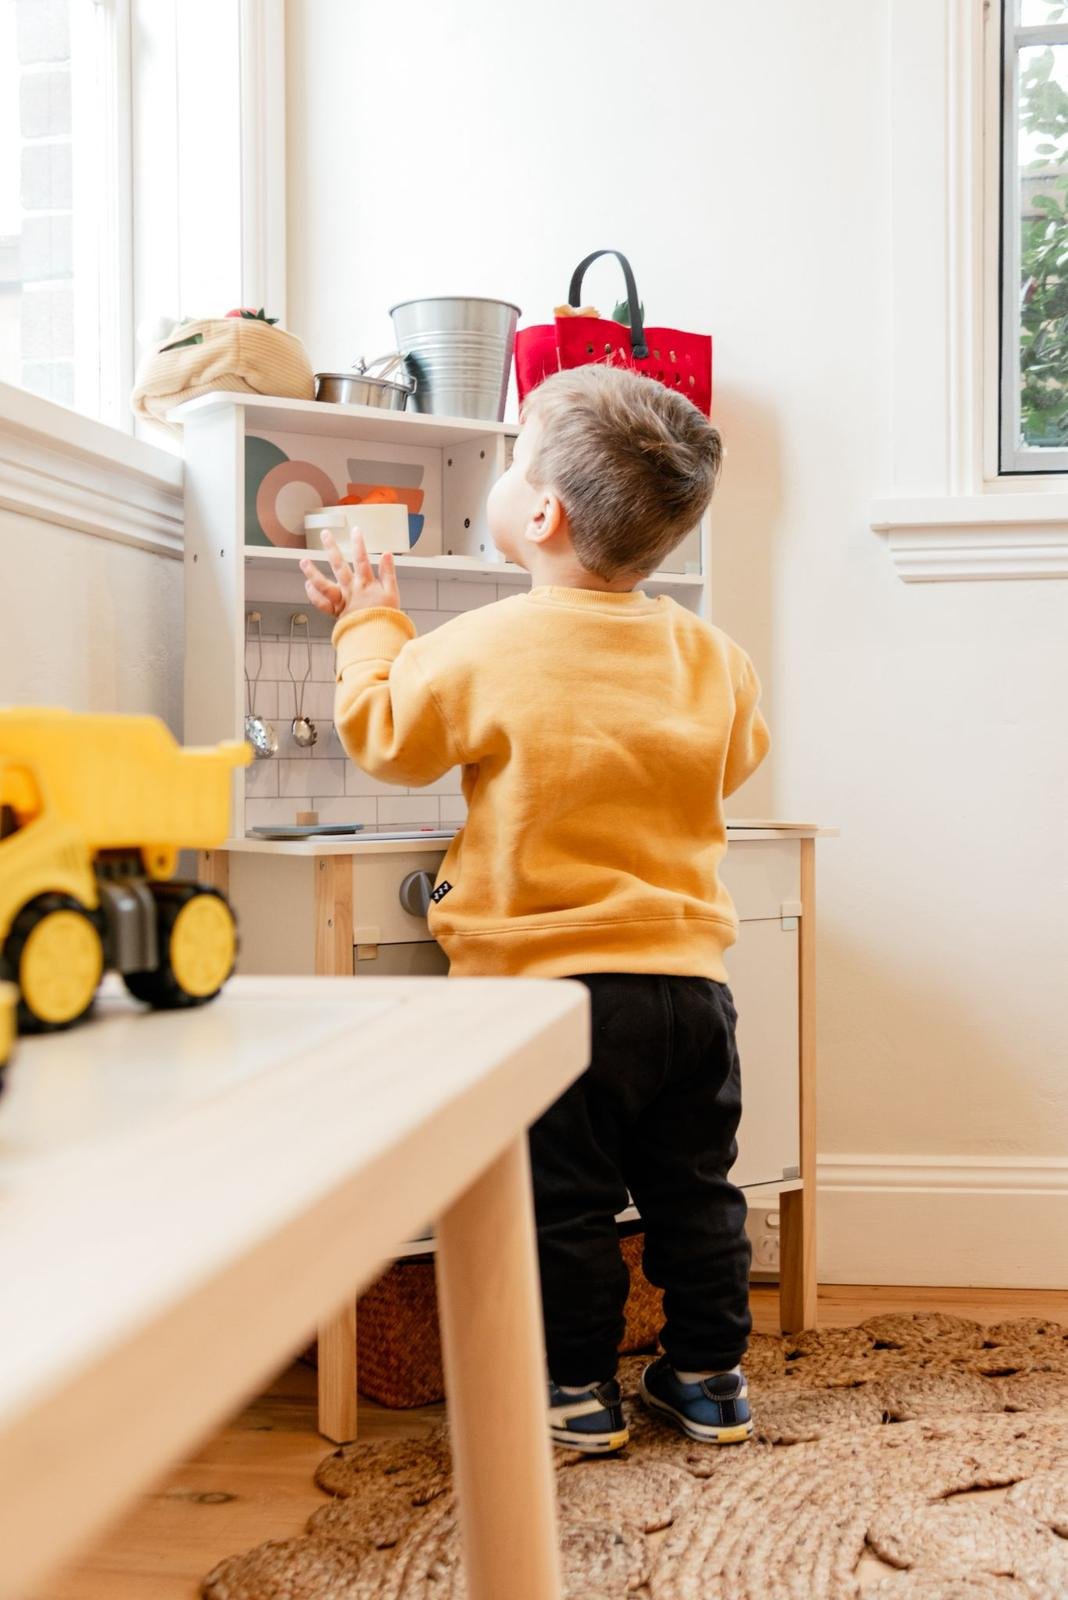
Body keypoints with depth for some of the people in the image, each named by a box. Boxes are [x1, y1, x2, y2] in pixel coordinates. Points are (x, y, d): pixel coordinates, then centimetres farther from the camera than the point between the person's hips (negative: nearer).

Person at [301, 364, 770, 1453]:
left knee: (564, 1202, 9)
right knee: (693, 1191, 18)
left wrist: (368, 627, 17)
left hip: (549, 982, -4)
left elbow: (385, 736, 2)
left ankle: (576, 1391, 21)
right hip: (690, 977, 5)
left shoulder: (482, 649, -14)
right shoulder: (710, 656, 0)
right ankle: (708, 1379, 29)